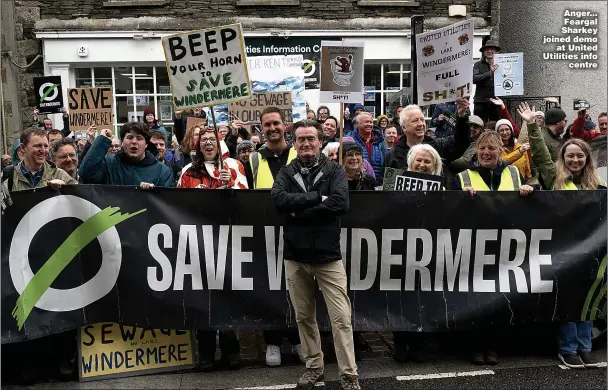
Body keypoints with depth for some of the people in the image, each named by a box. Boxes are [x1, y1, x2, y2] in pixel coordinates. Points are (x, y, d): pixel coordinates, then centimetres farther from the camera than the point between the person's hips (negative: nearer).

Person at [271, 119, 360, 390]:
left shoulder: (334, 171, 0)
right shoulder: (286, 173, 5)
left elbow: (340, 203, -17)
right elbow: (279, 200, -14)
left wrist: (299, 212, -15)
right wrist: (318, 197, -19)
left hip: (328, 256, -2)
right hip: (295, 257, 3)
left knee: (341, 318, -2)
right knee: (304, 316, 14)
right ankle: (313, 367, 29)